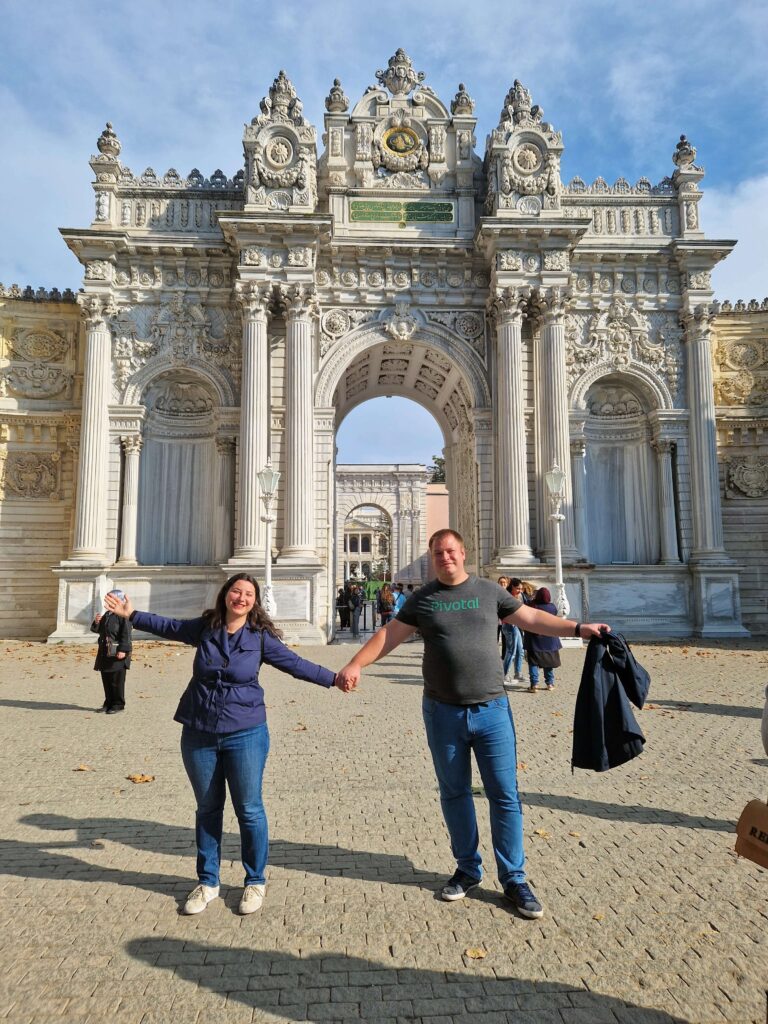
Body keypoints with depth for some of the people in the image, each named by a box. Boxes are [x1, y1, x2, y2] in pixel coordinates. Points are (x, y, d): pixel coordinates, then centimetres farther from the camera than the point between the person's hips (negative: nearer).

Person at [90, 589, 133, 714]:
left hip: (117, 653, -9)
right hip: (105, 653, 9)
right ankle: (109, 703, 23)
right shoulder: (107, 615, 15)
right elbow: (97, 630, 20)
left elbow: (126, 634, -18)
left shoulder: (123, 615, -12)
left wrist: (123, 650, -23)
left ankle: (118, 705, 7)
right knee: (106, 679, 13)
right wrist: (97, 622, -2)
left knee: (117, 680, -2)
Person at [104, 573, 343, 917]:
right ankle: (207, 882, 31)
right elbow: (167, 626, 15)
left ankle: (255, 881, 23)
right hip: (198, 735, 3)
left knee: (249, 809, 3)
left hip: (244, 735, -3)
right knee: (207, 808, 14)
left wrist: (333, 679, -7)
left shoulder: (260, 637, -6)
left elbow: (294, 663, -3)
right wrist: (131, 615, 13)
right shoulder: (205, 628, 2)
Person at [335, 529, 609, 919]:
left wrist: (579, 628, 2)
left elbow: (532, 618, 9)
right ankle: (467, 869, 30)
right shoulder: (423, 599, 3)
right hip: (443, 712, 1)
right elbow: (388, 635, 3)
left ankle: (513, 880, 18)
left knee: (505, 795, 4)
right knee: (454, 794, 13)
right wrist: (355, 665, -9)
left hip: (491, 710, 0)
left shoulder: (489, 591, 3)